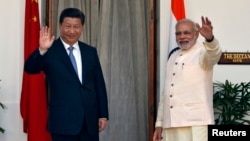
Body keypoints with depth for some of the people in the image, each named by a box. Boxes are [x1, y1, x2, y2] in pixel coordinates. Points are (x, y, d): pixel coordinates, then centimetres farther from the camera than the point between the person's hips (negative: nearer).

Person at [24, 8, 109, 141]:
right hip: (63, 120, -4)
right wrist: (42, 50, -34)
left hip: (90, 119, 4)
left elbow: (99, 84, 12)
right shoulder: (50, 50, -2)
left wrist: (103, 114, 8)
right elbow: (30, 68, -16)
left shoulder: (90, 51, 11)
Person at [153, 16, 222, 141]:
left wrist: (209, 38, -47)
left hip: (196, 124, -6)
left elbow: (214, 53, -25)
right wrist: (159, 123, 18)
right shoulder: (173, 57, 19)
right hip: (170, 125, 6)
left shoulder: (203, 52, 1)